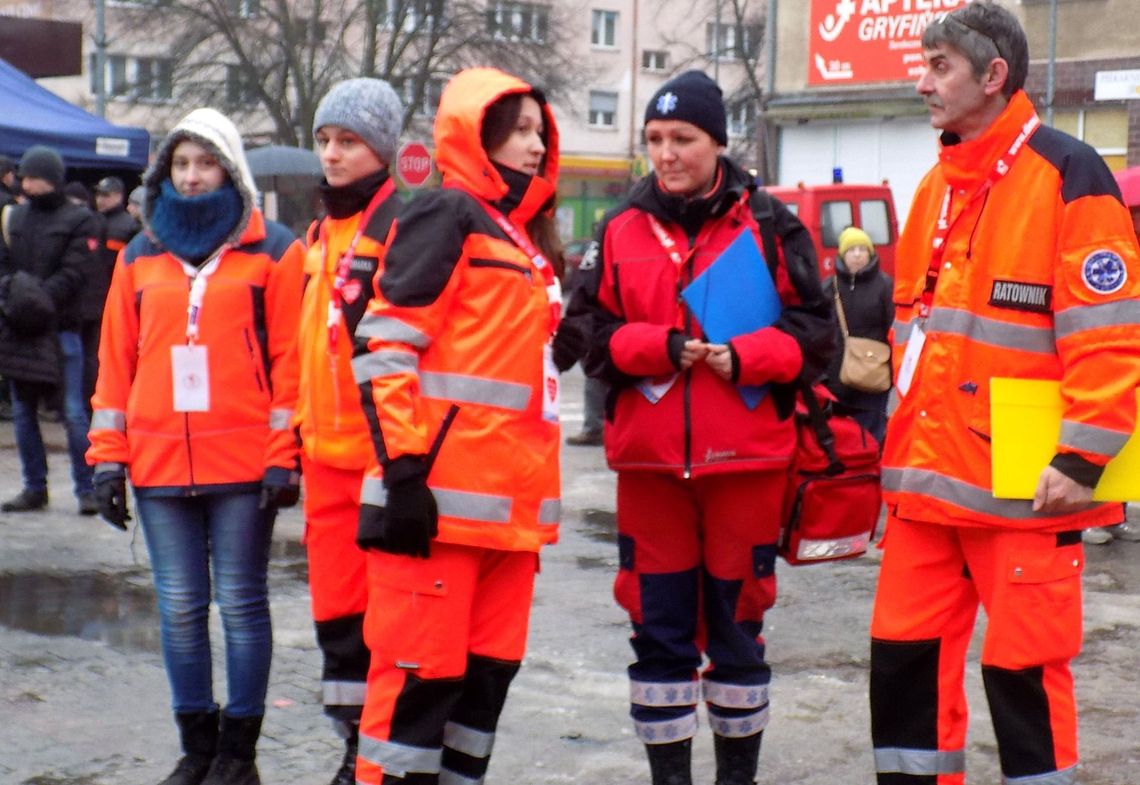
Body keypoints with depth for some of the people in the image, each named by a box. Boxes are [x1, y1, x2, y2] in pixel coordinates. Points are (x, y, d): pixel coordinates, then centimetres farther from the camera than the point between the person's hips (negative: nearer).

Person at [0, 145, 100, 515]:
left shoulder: (79, 220, -2)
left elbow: (72, 274, -11)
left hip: (61, 328, -5)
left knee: (74, 413, -3)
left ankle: (86, 488, 4)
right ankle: (34, 487, 17)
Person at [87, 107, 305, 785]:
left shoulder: (274, 252, 2)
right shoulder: (142, 256, 13)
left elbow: (291, 357, -3)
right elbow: (117, 359, 12)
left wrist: (283, 455, -9)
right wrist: (109, 455, 7)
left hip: (244, 464, -4)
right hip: (158, 464, 4)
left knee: (241, 603, 1)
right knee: (180, 608, 7)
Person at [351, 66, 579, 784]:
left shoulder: (527, 235, 21)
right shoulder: (448, 215, -5)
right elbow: (386, 347, -13)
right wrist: (403, 468, -19)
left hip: (510, 501, 8)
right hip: (439, 496, -8)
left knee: (489, 670, 11)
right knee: (422, 669, -5)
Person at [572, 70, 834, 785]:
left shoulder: (768, 225, 0)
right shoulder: (623, 230, 6)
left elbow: (814, 330, -2)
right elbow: (596, 337, 5)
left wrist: (745, 357, -17)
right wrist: (658, 347, -13)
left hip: (746, 458, -2)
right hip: (648, 459, 2)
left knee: (737, 625, 8)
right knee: (659, 627, 6)